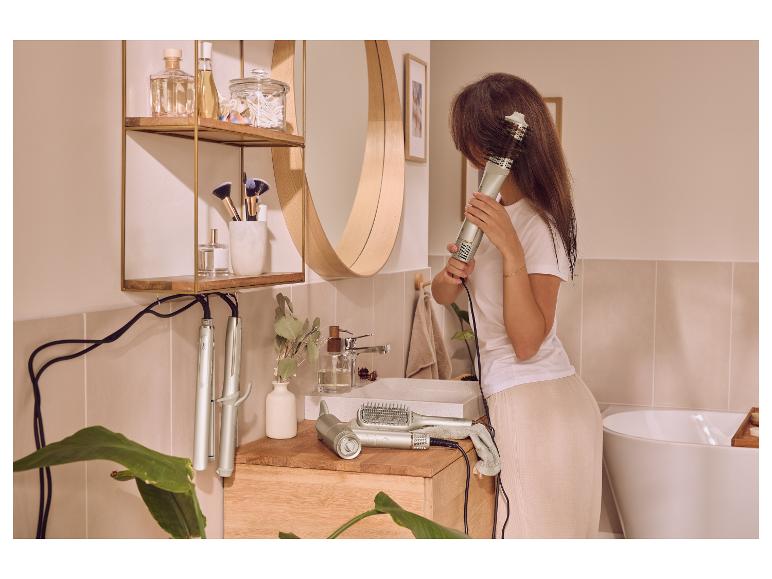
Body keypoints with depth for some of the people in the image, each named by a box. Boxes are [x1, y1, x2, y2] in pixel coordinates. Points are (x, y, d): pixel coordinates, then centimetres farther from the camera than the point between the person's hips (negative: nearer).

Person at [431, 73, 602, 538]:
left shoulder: (539, 226, -18)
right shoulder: (497, 211, 9)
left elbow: (527, 342, -22)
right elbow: (443, 294, 12)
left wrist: (511, 251, -29)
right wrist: (450, 277, -11)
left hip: (533, 407, -9)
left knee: (534, 532, 1)